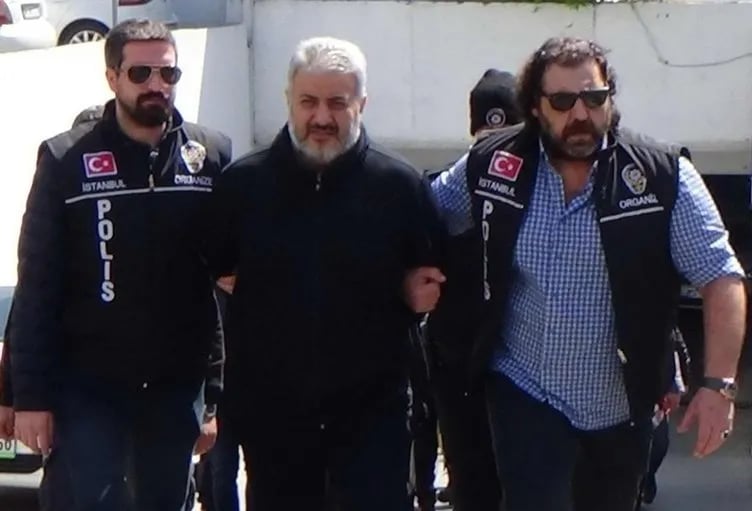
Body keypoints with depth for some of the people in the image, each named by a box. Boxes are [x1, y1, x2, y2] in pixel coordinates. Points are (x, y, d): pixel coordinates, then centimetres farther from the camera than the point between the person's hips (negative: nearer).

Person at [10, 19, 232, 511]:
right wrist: (30, 395, -7)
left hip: (176, 389, 2)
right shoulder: (65, 160, -2)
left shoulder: (212, 155, 1)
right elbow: (37, 288, -2)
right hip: (89, 388, -2)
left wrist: (223, 388, -3)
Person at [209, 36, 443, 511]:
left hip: (372, 409, -1)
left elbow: (435, 277, 8)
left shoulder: (400, 185, -3)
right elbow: (210, 274, 10)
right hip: (270, 410, 2)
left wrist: (418, 290, -10)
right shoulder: (242, 183, 0)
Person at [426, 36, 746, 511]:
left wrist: (719, 383, -20)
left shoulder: (663, 177, -13)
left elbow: (721, 277, -12)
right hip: (525, 396, 0)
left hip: (622, 406, 1)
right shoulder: (493, 166, -6)